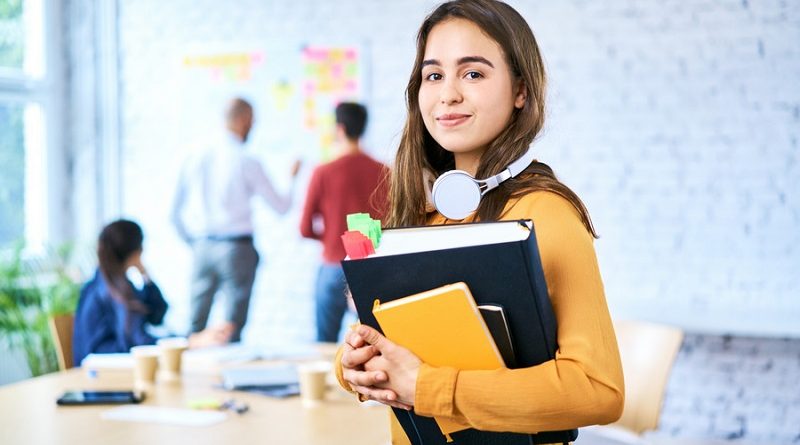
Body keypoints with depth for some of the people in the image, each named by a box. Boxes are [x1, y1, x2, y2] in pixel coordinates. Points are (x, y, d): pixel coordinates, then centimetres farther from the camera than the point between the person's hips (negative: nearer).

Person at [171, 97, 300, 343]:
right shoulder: (247, 163, -8)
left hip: (203, 247, 4)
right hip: (238, 248, -4)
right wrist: (293, 177, 15)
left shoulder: (197, 159, 4)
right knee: (232, 329, 3)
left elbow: (175, 212, 9)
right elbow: (281, 207, -1)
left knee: (196, 326, 9)